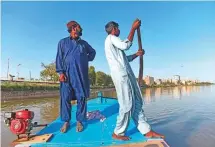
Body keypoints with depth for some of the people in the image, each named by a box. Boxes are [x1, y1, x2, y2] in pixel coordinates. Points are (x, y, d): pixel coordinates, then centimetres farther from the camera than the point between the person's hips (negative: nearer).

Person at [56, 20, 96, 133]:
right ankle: (66, 121, 14)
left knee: (81, 98, 1)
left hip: (81, 75, 2)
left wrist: (88, 59, 12)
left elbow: (93, 52, 31)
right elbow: (59, 58, 2)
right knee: (65, 98, 0)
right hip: (67, 74, -2)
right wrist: (61, 72, -8)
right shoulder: (63, 42, 9)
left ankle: (79, 121, 13)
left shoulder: (84, 43, 16)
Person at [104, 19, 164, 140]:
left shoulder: (113, 40, 29)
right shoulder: (111, 38, 1)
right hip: (121, 74, -10)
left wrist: (136, 54, 20)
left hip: (126, 74, 10)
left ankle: (147, 131, 12)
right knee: (127, 104, -7)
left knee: (137, 102, 6)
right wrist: (133, 28, -6)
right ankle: (118, 133, 7)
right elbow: (126, 45, -15)